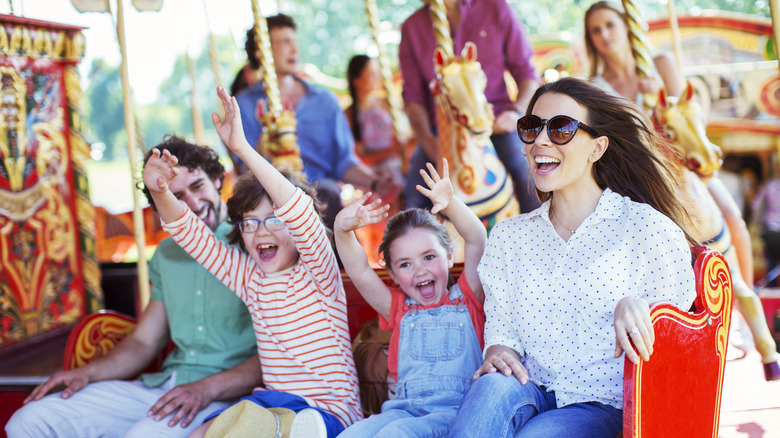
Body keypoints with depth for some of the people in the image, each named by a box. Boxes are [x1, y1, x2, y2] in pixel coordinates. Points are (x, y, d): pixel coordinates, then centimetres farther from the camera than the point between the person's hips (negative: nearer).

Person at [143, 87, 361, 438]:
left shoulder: (317, 274, -8)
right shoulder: (248, 276, 10)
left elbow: (300, 212, -27)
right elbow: (190, 232, 10)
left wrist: (243, 149, -35)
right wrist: (159, 192, -12)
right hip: (278, 404, 7)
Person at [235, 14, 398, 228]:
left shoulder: (325, 100, 18)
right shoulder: (246, 104, 7)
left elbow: (344, 161, 13)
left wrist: (373, 183, -5)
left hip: (324, 191, 3)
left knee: (327, 191, -33)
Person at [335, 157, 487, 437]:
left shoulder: (467, 299, 15)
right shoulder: (399, 309, 23)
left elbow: (477, 242, 1)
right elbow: (359, 272, 10)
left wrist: (450, 204, -18)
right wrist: (343, 231, -10)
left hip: (456, 408, -3)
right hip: (404, 409, 4)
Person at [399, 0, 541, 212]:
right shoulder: (412, 27, 7)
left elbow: (526, 72, 6)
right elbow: (413, 95, 6)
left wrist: (516, 111, -13)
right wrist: (426, 139, -12)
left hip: (495, 121, -1)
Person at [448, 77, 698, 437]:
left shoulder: (648, 229, -1)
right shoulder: (508, 236, 13)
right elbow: (500, 324, 13)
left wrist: (634, 304, -21)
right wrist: (498, 350, -11)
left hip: (601, 406, -3)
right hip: (531, 394, 3)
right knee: (493, 386, -33)